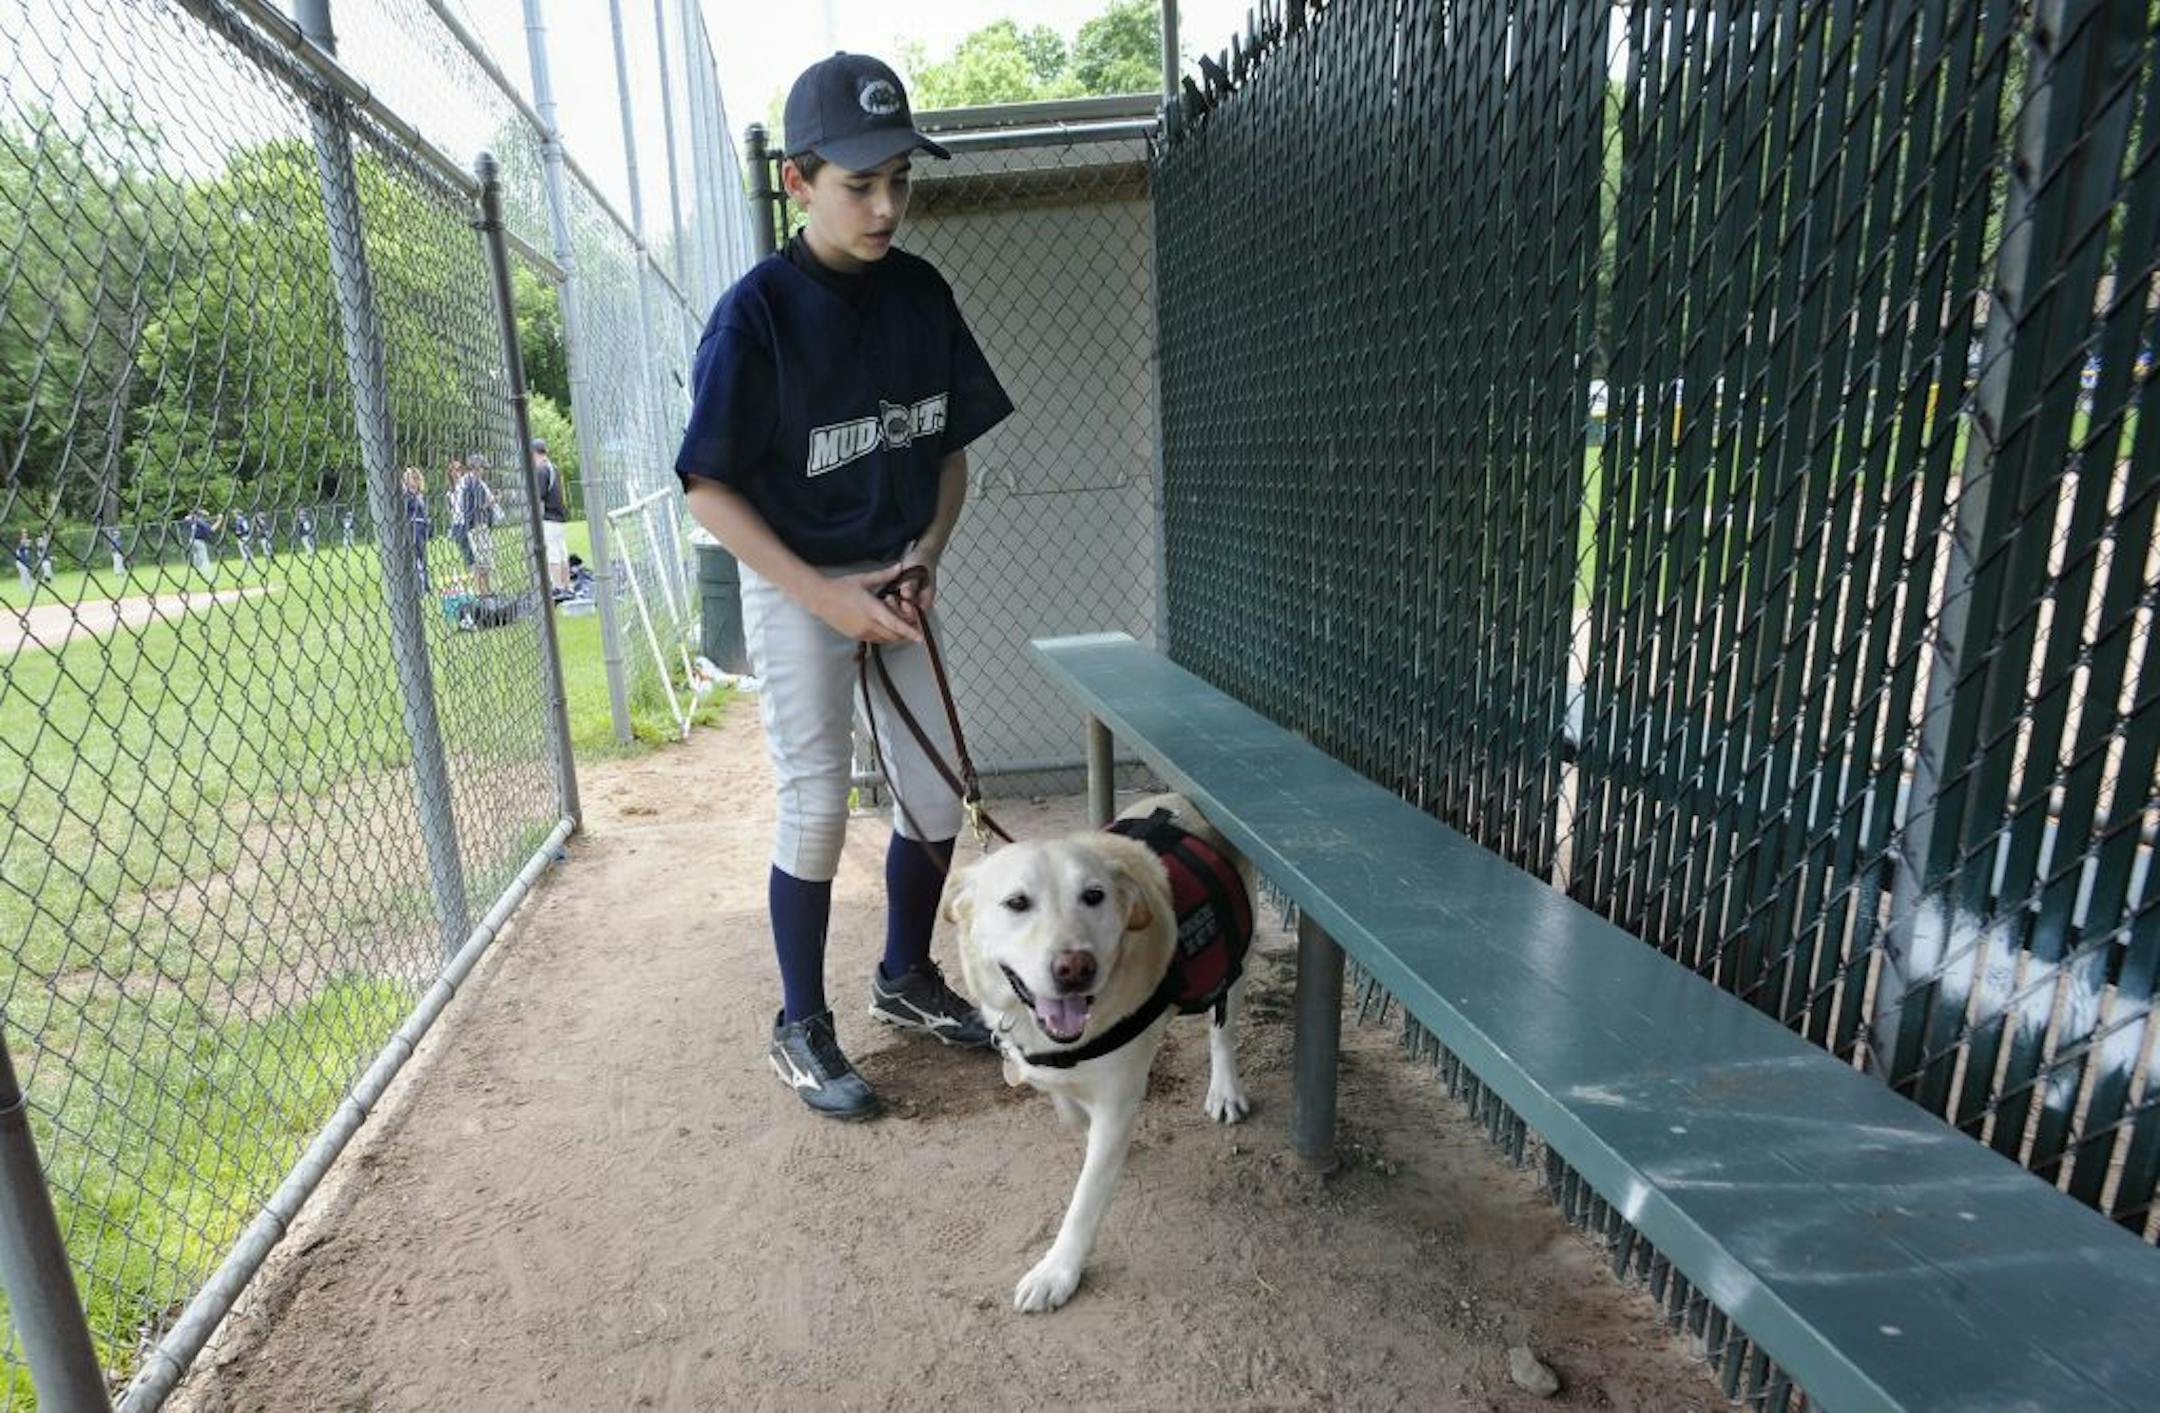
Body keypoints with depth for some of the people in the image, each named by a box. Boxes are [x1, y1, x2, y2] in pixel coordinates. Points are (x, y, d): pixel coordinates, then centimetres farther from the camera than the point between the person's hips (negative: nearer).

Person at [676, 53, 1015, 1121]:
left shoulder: (921, 292, 2)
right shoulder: (757, 311, -14)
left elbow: (951, 445, 9)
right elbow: (710, 490, -13)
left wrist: (926, 558, -6)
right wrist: (826, 596, -20)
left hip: (897, 581, 6)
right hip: (798, 590, -5)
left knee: (937, 796, 8)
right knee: (816, 809, -3)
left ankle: (905, 979, 31)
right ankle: (801, 1031, 18)